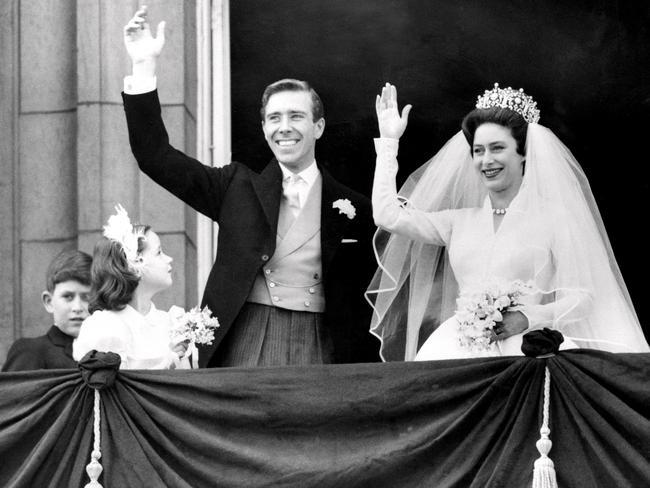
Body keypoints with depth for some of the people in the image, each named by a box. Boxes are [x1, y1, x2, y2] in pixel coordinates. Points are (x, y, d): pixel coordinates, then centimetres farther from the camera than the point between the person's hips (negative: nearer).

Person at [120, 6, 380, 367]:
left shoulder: (353, 209, 7)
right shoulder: (238, 189, 11)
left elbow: (366, 306, 10)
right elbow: (155, 156, 5)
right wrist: (144, 67, -3)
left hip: (318, 351, 0)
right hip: (244, 348, 0)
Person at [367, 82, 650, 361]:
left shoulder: (555, 218, 7)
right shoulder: (460, 221, 21)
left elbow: (582, 297, 1)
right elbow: (389, 216, 17)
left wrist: (527, 318, -15)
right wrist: (389, 140, 23)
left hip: (526, 349, -4)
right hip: (461, 348, 4)